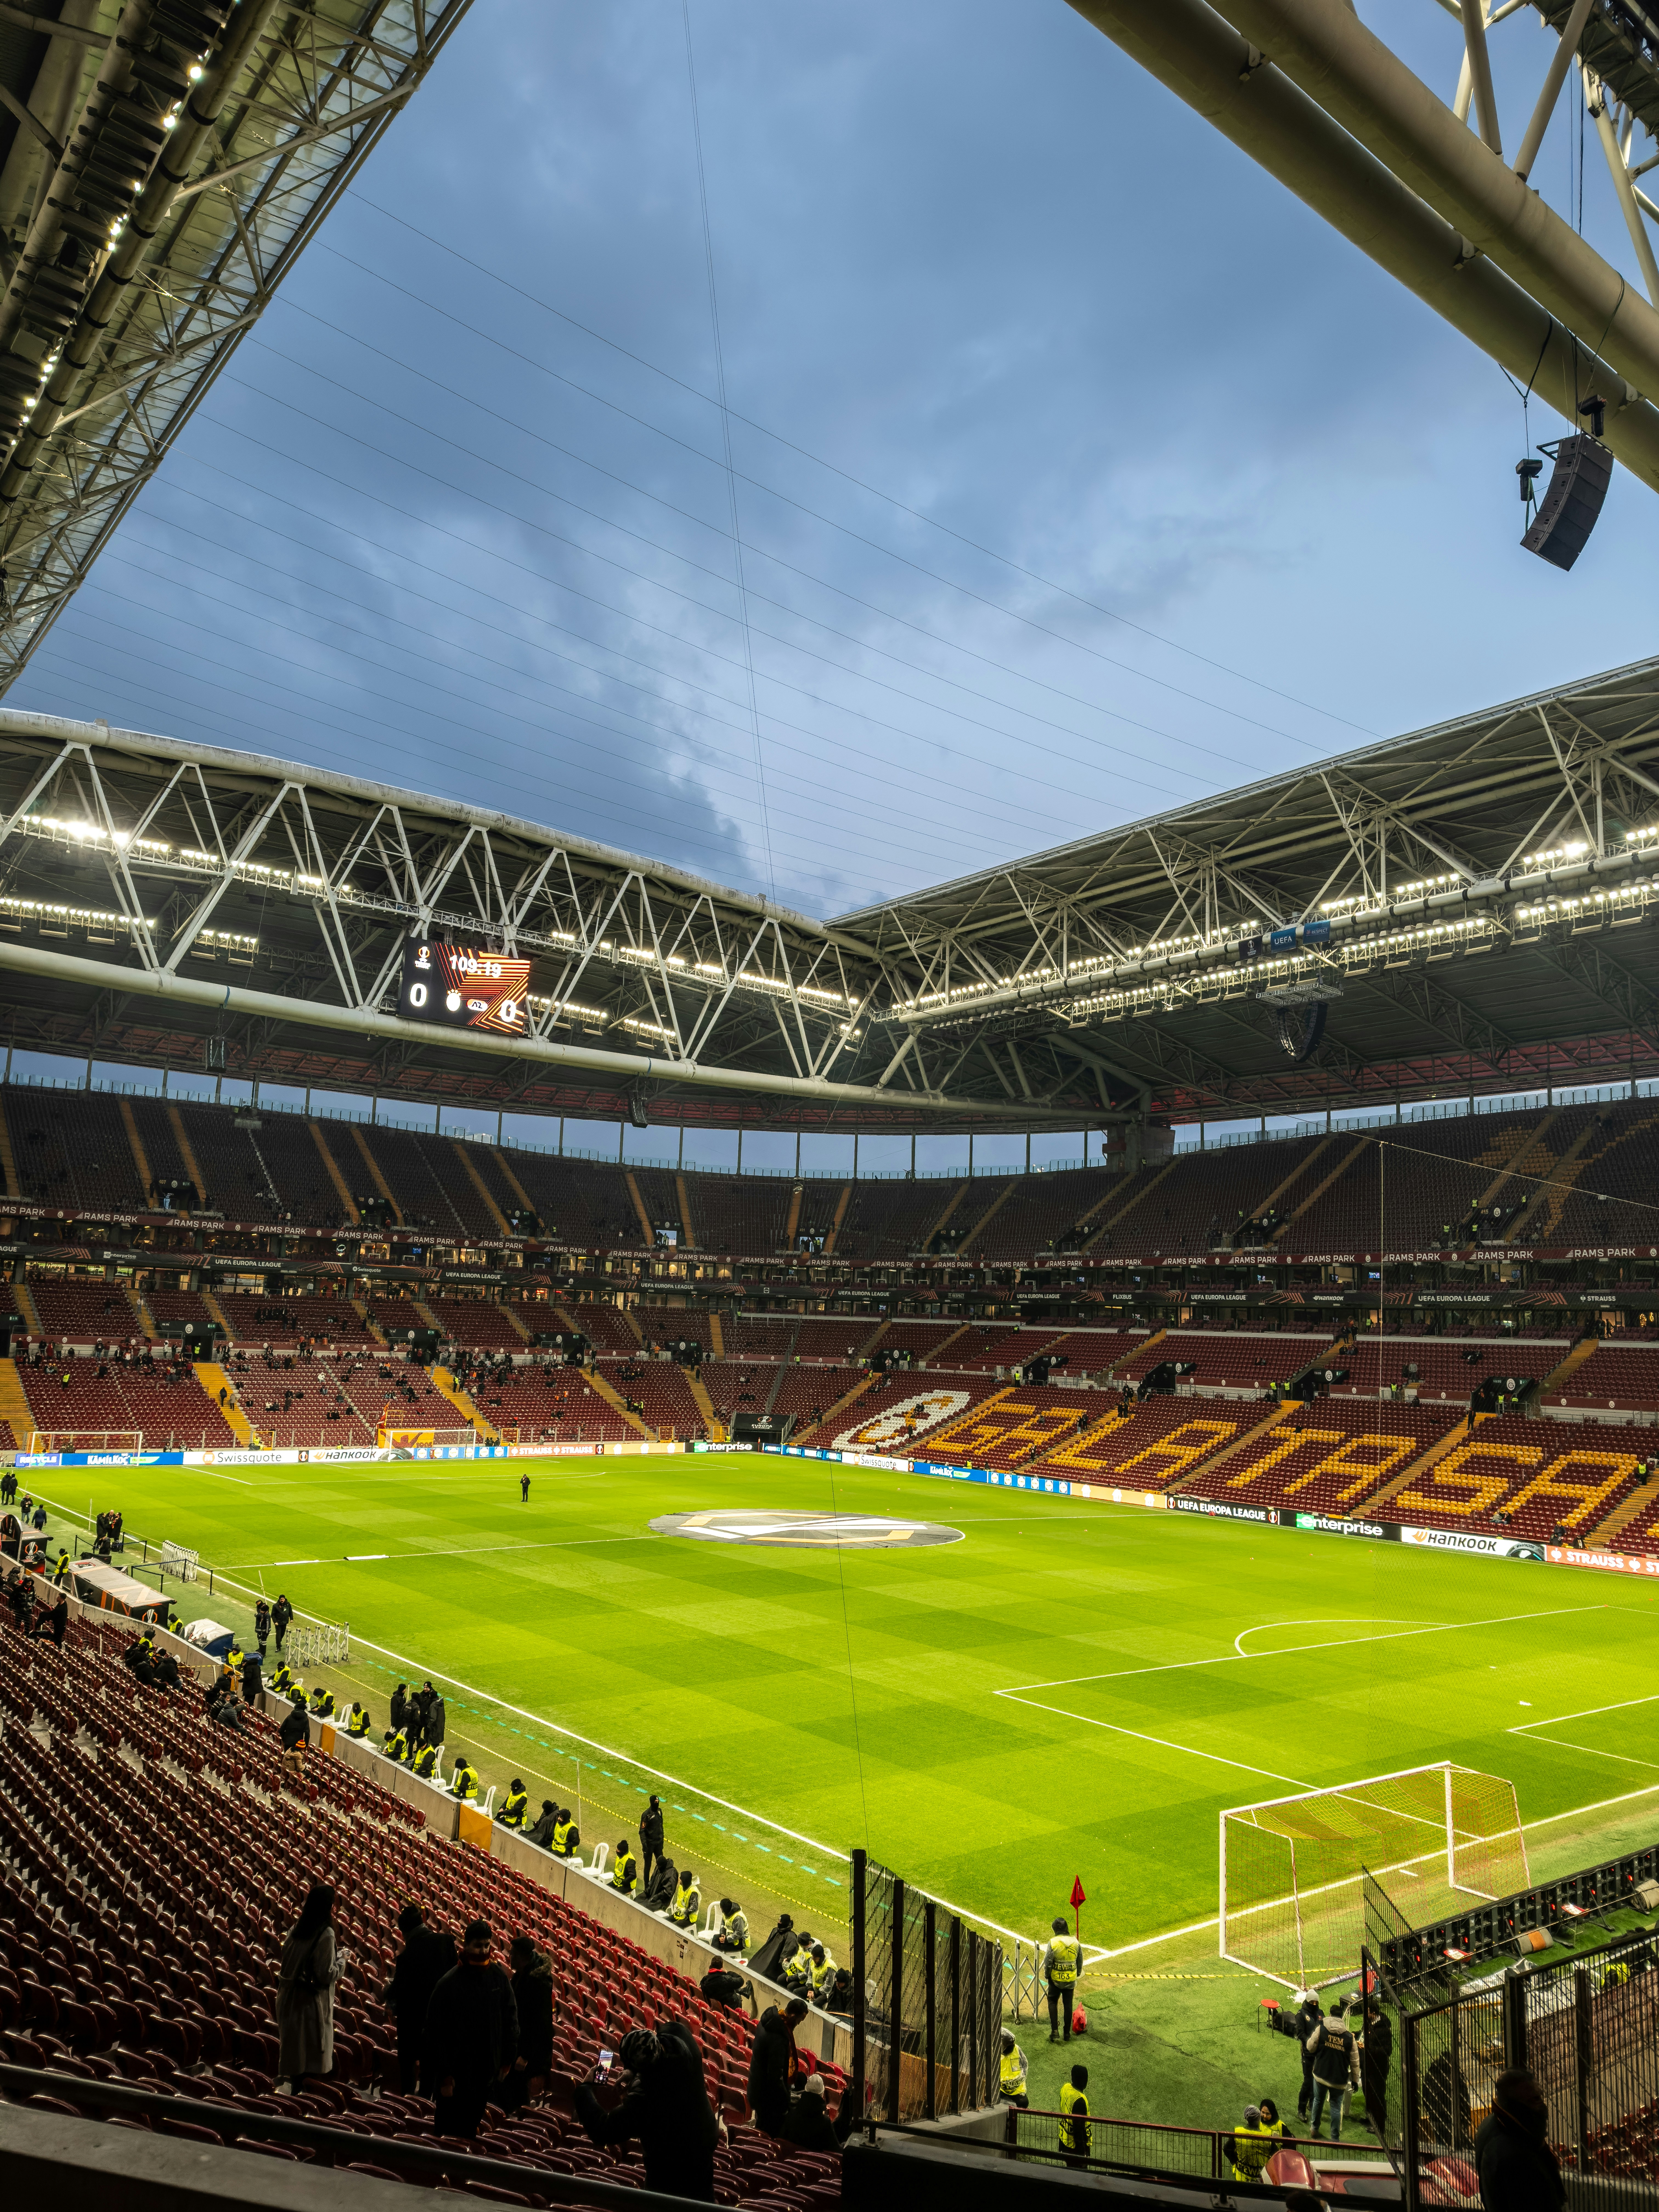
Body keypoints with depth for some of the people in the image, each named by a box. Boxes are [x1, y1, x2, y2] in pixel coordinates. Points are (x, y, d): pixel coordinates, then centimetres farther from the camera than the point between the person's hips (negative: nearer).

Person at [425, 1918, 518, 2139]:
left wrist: (508, 2058, 4)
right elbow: (437, 2030, -13)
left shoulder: (499, 1977, -6)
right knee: (450, 2129, 7)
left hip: (486, 2071, 4)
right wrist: (444, 2074, -12)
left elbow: (510, 2019, 3)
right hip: (457, 2071, -4)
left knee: (471, 2126, 19)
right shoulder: (450, 1982, -17)